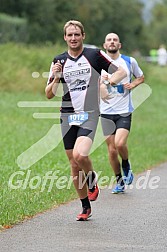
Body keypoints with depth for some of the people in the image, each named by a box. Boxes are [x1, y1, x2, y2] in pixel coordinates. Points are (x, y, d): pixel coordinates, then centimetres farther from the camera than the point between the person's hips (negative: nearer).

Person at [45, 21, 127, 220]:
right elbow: (49, 94, 8)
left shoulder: (95, 55, 0)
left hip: (89, 114, -4)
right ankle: (86, 207, 18)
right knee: (74, 165, 4)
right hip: (68, 117, 4)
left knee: (80, 155, -26)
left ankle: (92, 181, 6)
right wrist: (56, 78, -11)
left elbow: (121, 71, 5)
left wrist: (108, 82, -15)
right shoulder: (59, 61, 8)